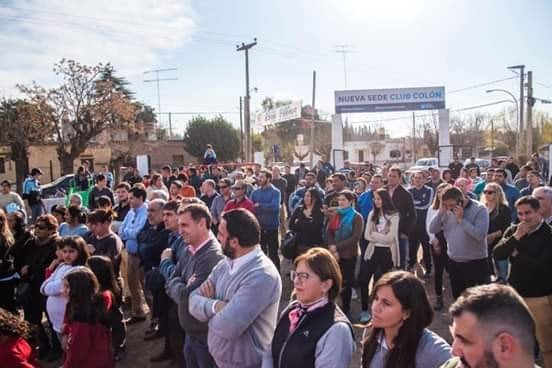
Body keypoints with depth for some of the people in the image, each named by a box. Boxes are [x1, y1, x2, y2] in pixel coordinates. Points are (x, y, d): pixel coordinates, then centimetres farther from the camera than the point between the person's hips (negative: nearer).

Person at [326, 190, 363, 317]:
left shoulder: (357, 217, -5)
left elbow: (355, 238, -14)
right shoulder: (335, 215, 10)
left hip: (348, 255, -4)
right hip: (333, 254, 4)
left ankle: (345, 310, 21)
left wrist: (337, 247, -17)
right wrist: (332, 248, -13)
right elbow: (329, 233, 4)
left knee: (346, 282, 7)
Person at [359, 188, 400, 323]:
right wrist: (382, 237, -13)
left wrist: (374, 234, -7)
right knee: (363, 279, -1)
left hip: (387, 252, -4)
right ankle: (364, 310, 15)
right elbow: (367, 235, -1)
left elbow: (390, 238, -14)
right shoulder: (372, 214, 7)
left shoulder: (394, 215, -7)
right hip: (373, 250, 4)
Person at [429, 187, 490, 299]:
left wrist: (461, 219, -24)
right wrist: (441, 212, -15)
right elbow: (432, 230, -4)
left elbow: (480, 235, -27)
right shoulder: (447, 210, 0)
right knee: (457, 297, 20)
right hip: (453, 262, 5)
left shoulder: (479, 209, -15)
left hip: (475, 263, -5)